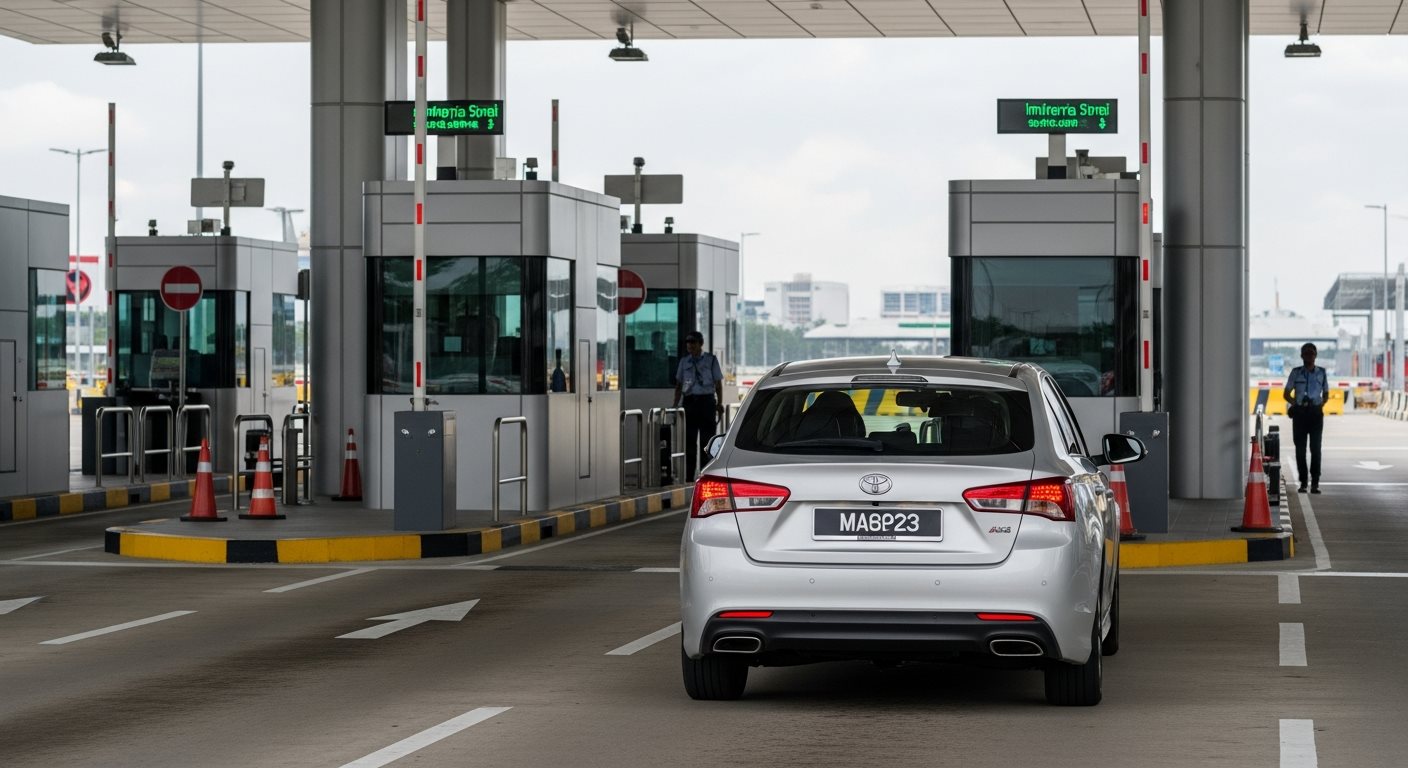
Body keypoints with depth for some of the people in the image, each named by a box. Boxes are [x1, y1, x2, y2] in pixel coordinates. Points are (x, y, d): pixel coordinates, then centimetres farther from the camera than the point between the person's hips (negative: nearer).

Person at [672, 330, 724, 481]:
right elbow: (679, 385, 14)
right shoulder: (684, 362, 11)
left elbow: (718, 384, 5)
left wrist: (719, 404, -1)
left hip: (706, 401, -2)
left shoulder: (711, 360, 4)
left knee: (706, 439, -1)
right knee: (689, 440, 2)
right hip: (689, 401, 2)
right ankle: (689, 477, 6)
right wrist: (675, 405, 7)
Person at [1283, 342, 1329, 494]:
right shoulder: (1296, 372, 5)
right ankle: (1303, 482, 7)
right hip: (1300, 413, 0)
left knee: (1315, 447, -7)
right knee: (1300, 448, 0)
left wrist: (1321, 405, 2)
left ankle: (1315, 482, -6)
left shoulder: (1321, 373, 8)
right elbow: (1287, 394, 11)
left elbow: (1326, 393, 18)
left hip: (1316, 413, 0)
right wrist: (1295, 404, -2)